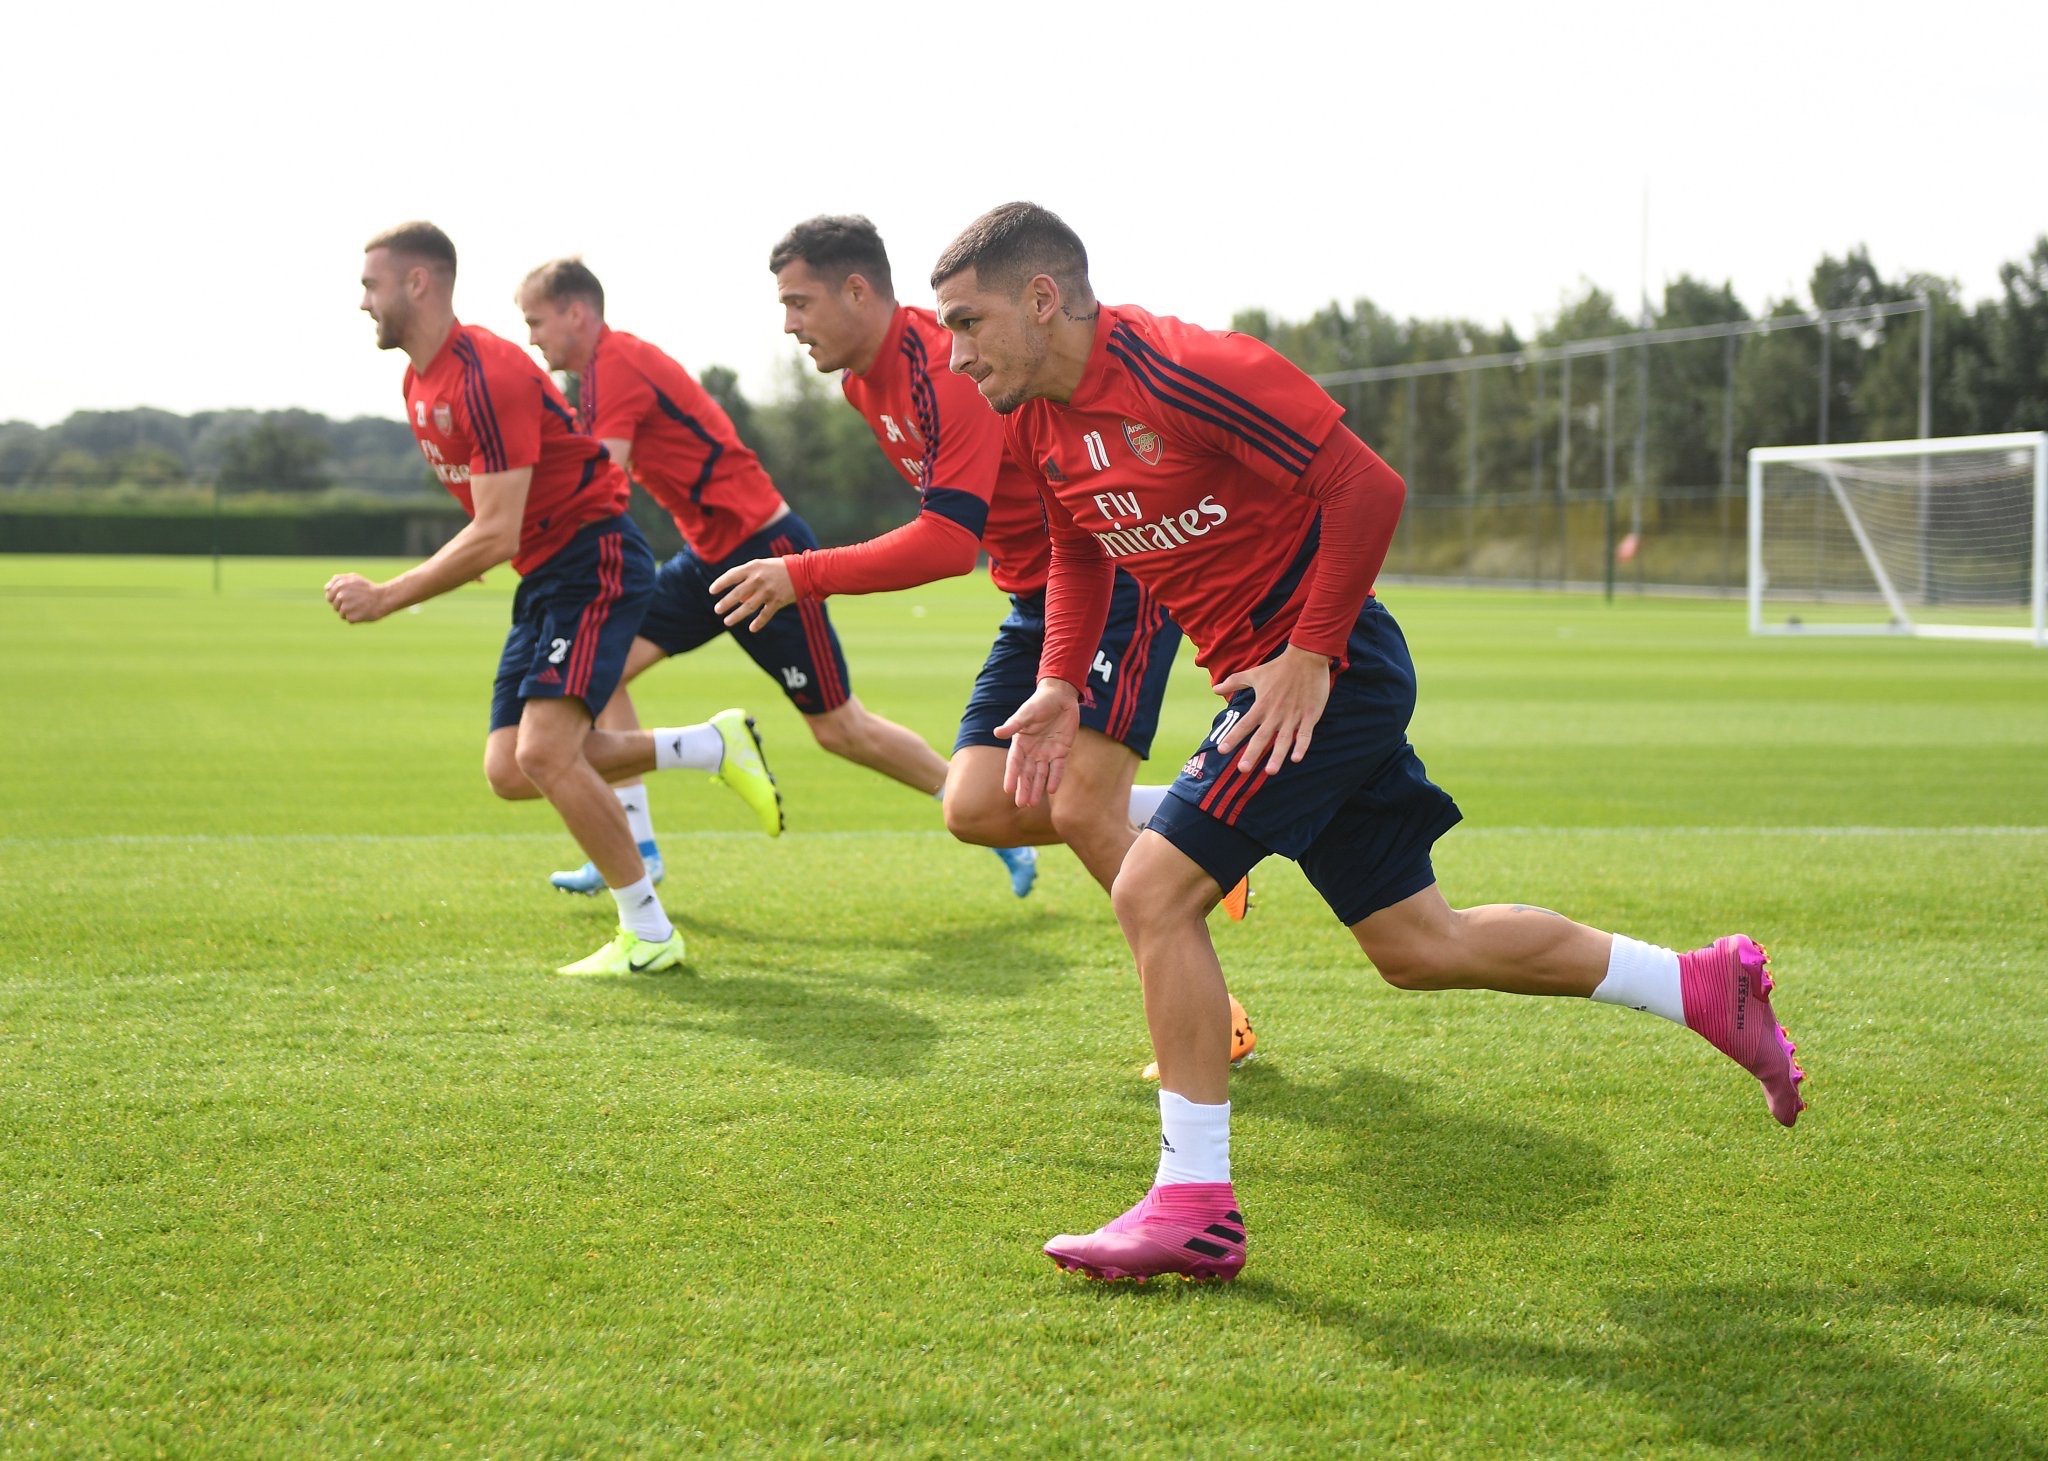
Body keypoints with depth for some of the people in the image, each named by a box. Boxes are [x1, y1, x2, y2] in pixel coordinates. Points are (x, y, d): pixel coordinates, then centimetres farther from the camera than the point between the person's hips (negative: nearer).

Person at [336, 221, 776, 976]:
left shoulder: (487, 374, -22)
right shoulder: (419, 384, 9)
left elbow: (495, 537, -25)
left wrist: (385, 598, -22)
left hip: (595, 561, -10)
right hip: (544, 576, 10)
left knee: (544, 752, -22)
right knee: (509, 771, 0)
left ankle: (650, 934, -8)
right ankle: (711, 746, 15)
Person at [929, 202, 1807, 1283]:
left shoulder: (1180, 373, -21)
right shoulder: (1036, 424, 5)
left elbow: (1365, 486, -20)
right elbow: (1077, 550, 22)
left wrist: (1310, 655, -21)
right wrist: (1060, 684, 7)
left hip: (1327, 671, -9)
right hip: (1271, 677, 9)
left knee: (1153, 890, -16)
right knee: (1416, 944, 13)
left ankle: (1194, 1209, -8)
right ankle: (1705, 987, 27)